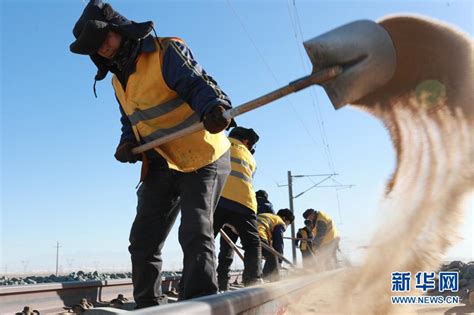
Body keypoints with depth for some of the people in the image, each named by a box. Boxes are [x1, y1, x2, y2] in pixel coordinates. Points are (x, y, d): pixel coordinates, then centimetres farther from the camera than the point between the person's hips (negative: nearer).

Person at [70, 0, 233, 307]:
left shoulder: (167, 51, -10)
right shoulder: (118, 80, 14)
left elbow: (199, 84, -22)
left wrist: (213, 108, -44)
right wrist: (127, 143, 0)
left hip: (202, 158, -8)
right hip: (160, 165, 8)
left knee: (195, 235, -17)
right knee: (143, 241, 8)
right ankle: (148, 306, 21)